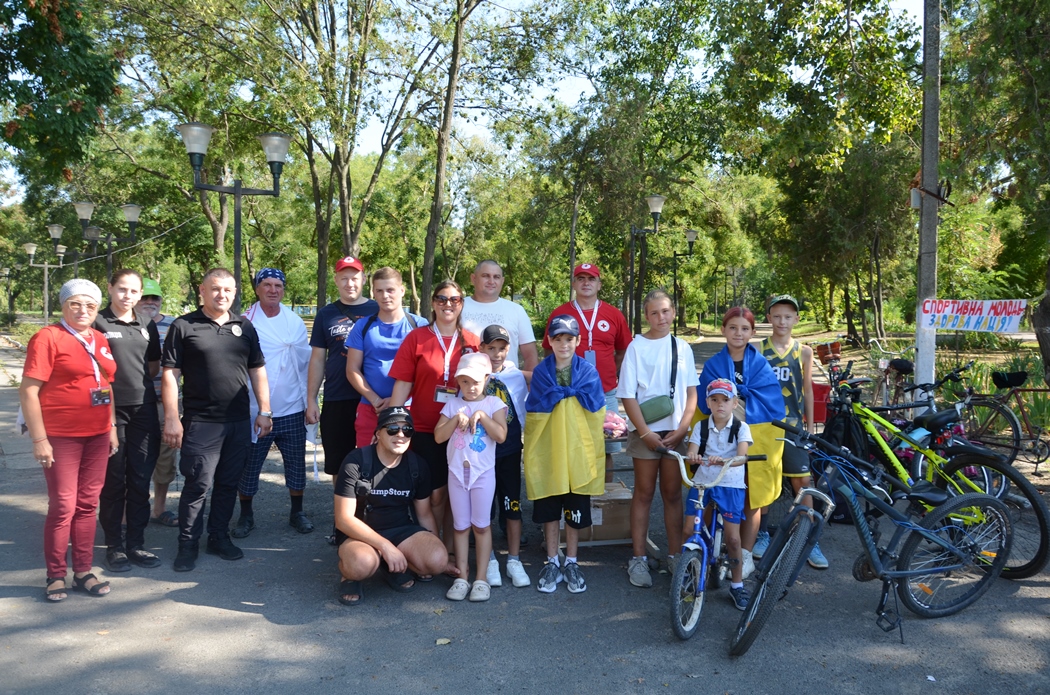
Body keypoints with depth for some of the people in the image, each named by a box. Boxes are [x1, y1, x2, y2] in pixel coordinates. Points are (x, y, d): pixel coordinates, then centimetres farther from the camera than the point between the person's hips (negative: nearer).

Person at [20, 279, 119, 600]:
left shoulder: (100, 340, 10)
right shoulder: (47, 337, -8)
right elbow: (27, 391, -11)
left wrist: (112, 427, 13)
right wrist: (39, 439, -15)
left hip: (97, 435, 6)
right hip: (61, 437, -6)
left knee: (87, 504, 10)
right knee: (63, 506, 0)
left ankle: (83, 571, 20)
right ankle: (55, 576, 14)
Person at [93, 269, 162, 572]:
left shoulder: (147, 327, 12)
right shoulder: (98, 323, -3)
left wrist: (134, 375, 5)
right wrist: (112, 379, -12)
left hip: (143, 409, 4)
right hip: (110, 410, -4)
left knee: (140, 480, 8)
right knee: (113, 481, 5)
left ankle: (136, 544, 18)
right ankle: (114, 546, 17)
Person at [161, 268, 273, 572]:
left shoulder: (244, 327, 11)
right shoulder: (184, 326, -1)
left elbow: (257, 371, 14)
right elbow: (170, 374, -4)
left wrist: (264, 411, 7)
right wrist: (171, 419, -10)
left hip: (239, 421, 4)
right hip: (200, 422, -4)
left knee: (228, 483, 11)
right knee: (198, 485, -2)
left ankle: (219, 537, 25)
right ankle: (188, 544, 12)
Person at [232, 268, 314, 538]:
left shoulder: (295, 321, 5)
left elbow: (306, 361, 7)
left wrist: (308, 401, 4)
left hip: (292, 410, 2)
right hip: (254, 411, -2)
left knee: (296, 465, 8)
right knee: (248, 466, 7)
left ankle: (297, 512, 25)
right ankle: (246, 516, 24)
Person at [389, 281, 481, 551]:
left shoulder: (471, 341, 4)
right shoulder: (416, 338, -1)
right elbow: (402, 384, -3)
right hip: (425, 430, -2)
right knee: (435, 493, 1)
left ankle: (450, 550, 22)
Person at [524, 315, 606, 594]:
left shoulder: (588, 372, 1)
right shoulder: (540, 372, 1)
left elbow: (594, 404, -9)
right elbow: (537, 406, -9)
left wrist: (559, 392, -9)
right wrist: (572, 393, -10)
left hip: (579, 451, 0)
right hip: (547, 449, 0)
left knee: (575, 511, 7)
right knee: (549, 510, 8)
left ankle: (571, 563, 23)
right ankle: (552, 563, 22)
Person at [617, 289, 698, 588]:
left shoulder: (682, 347, 6)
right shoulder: (637, 347, -3)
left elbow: (691, 392, 6)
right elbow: (628, 395, -6)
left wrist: (683, 428, -6)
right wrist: (645, 432, -12)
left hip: (675, 431, 3)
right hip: (645, 431, -2)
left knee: (673, 494, 9)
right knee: (644, 493, 5)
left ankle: (675, 555, 19)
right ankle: (638, 558, 12)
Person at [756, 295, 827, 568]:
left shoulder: (803, 352, 4)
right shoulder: (759, 350, 0)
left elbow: (807, 390, 10)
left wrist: (810, 426, 9)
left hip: (792, 425, 1)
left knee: (803, 482, -2)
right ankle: (762, 534, 22)